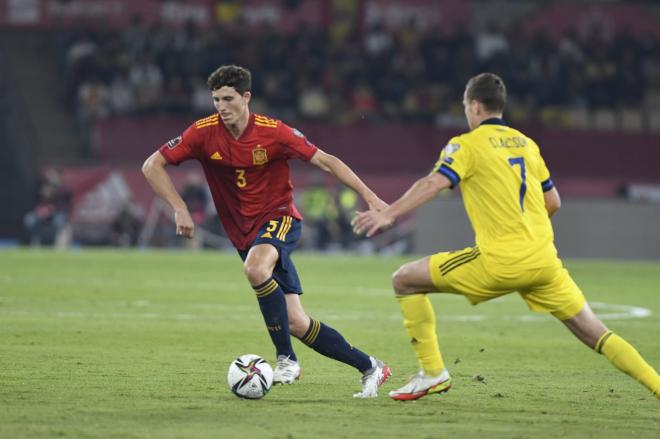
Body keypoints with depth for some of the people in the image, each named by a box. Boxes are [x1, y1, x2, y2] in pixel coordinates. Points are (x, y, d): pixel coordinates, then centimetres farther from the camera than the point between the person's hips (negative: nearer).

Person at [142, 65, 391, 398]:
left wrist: (369, 196, -14)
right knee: (296, 323, -4)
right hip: (244, 233, 3)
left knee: (255, 268, -38)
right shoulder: (204, 133, -7)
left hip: (279, 218, -3)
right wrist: (179, 208, -14)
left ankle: (286, 358, -24)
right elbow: (152, 166, -3)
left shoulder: (272, 132, -13)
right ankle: (369, 367, 11)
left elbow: (325, 161, -8)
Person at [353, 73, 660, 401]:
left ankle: (433, 372, 5)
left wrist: (388, 215, -25)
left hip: (499, 262, -6)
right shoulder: (526, 143, 17)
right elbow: (553, 202, 22)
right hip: (543, 260, 6)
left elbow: (434, 184, -17)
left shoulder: (466, 145, 0)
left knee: (405, 280, 7)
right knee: (596, 334, 12)